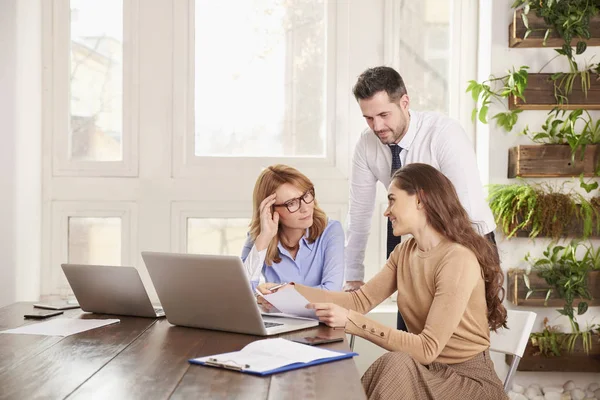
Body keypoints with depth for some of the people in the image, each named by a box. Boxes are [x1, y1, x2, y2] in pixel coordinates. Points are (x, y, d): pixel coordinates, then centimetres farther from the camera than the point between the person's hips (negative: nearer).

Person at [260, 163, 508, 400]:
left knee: (396, 365, -32)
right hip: (427, 372, 6)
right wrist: (292, 291, -5)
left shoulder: (458, 261, -21)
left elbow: (427, 348, -25)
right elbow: (360, 300, 4)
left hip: (468, 379, -6)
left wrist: (350, 321, -29)